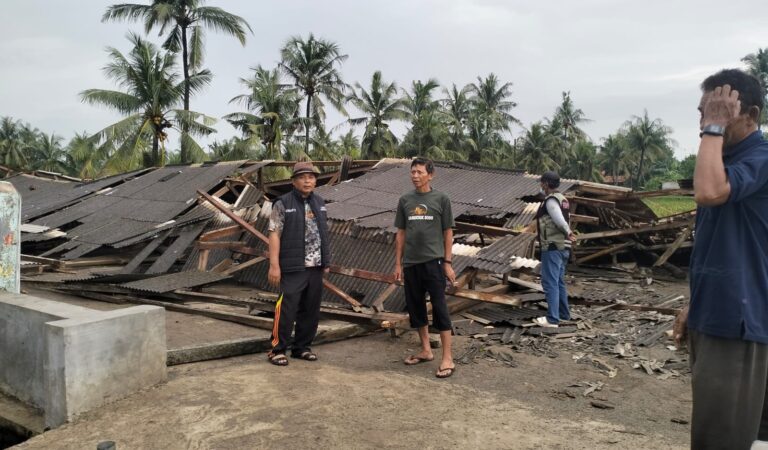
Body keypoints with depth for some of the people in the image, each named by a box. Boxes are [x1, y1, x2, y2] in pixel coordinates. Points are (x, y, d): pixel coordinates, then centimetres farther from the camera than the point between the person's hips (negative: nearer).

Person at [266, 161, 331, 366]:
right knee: (287, 308, -7)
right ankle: (277, 349, 5)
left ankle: (302, 347, 22)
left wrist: (326, 261, 15)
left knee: (311, 310, 10)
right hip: (293, 268, -6)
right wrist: (274, 265, -15)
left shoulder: (319, 203, 13)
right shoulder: (283, 203, -5)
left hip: (315, 267, 6)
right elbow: (274, 234, -9)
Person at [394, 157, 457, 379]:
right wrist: (398, 263, 8)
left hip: (433, 261, -4)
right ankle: (426, 350, 25)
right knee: (415, 307, 10)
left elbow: (448, 233, 2)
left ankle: (447, 358, 1)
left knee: (439, 308, -4)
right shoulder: (405, 200, 8)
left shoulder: (441, 199, 0)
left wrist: (447, 263, -4)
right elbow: (401, 233, 11)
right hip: (411, 263, 4)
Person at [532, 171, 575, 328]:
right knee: (559, 282, 18)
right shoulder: (561, 198, 15)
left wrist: (568, 232, -10)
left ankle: (552, 319, -10)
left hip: (552, 247, -10)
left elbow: (560, 220, -27)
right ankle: (564, 314, 26)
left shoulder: (551, 200, -15)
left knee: (550, 283, -9)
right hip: (562, 247, 10)